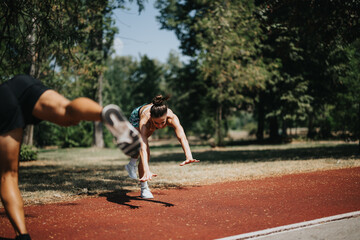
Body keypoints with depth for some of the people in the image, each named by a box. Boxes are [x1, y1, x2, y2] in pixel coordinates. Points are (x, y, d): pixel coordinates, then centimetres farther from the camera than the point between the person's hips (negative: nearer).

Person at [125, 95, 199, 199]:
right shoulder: (145, 120, -49)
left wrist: (189, 157, -76)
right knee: (146, 152, -20)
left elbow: (182, 137, -59)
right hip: (136, 116, -3)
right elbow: (143, 148, -57)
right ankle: (144, 189, -6)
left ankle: (132, 164, 58)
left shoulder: (172, 117, -46)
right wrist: (146, 170, -70)